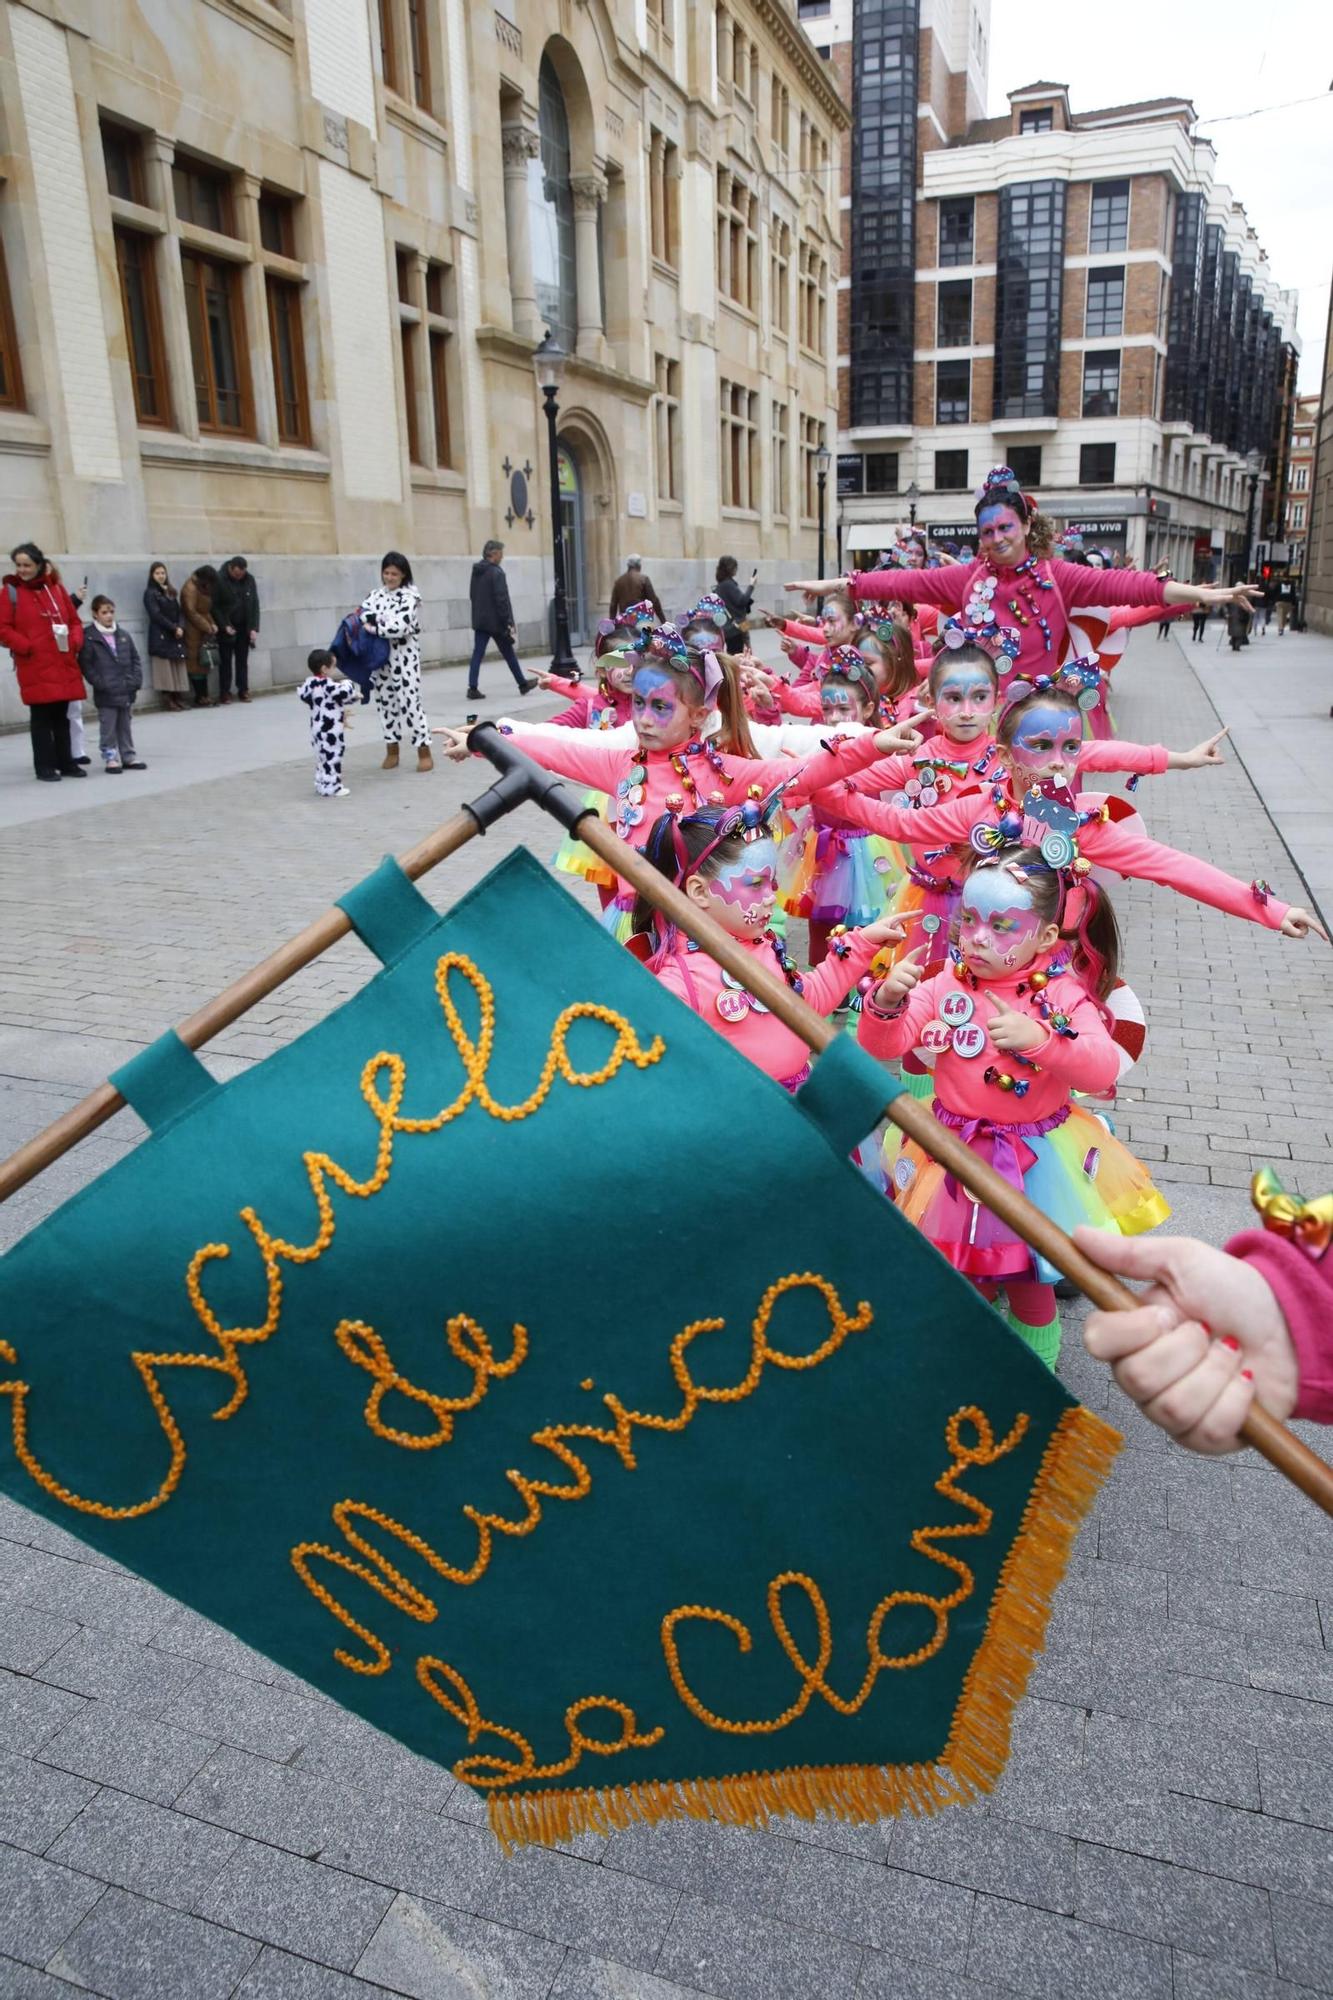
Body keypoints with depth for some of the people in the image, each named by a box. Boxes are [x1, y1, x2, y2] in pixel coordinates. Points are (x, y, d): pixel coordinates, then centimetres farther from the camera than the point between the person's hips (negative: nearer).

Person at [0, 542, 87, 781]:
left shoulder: (56, 587, 10)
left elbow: (74, 621, 14)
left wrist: (74, 642, -3)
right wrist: (27, 647, -14)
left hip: (64, 664, 4)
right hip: (35, 666, -4)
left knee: (62, 716, 11)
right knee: (41, 717, -1)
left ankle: (66, 763, 20)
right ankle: (45, 766, 4)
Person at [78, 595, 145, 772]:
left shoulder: (123, 635, 8)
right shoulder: (89, 637, -7)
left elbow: (135, 658, 11)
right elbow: (85, 664, -9)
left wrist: (136, 680, 0)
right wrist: (100, 683, -15)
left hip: (127, 691, 5)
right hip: (106, 693, -5)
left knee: (125, 726, 14)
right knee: (108, 728, 2)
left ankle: (129, 756, 22)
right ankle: (111, 758, 8)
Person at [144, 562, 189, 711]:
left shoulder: (171, 592, 19)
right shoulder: (150, 593, 0)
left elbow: (179, 611, 12)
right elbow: (156, 615, -9)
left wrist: (181, 627, -6)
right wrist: (173, 628, -13)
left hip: (176, 636, 6)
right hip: (161, 637, -6)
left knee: (178, 668, 1)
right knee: (165, 670, -8)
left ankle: (179, 699, 3)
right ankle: (169, 701, -7)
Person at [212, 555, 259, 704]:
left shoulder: (249, 580, 0)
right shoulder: (220, 580, -12)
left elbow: (255, 604, 2)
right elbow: (215, 606, -9)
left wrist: (254, 628, -5)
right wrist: (224, 626, -16)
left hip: (244, 628, 3)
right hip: (226, 629, -3)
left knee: (243, 661, 7)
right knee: (225, 661, 0)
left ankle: (243, 691, 12)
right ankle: (224, 693, 3)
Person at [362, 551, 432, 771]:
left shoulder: (410, 596, -8)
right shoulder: (377, 594, 9)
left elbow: (400, 627, -20)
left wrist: (373, 628, -14)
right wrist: (371, 621, -21)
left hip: (405, 656, -6)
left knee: (409, 702, -8)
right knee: (385, 701, 10)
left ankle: (424, 752, 0)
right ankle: (392, 750, 21)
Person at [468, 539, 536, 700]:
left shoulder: (476, 572, 10)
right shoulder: (496, 572, -15)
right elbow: (501, 599, -18)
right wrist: (509, 622, -15)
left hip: (480, 620, 6)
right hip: (495, 621, -6)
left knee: (477, 654, 2)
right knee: (508, 653, 7)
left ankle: (472, 688, -7)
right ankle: (523, 684, 20)